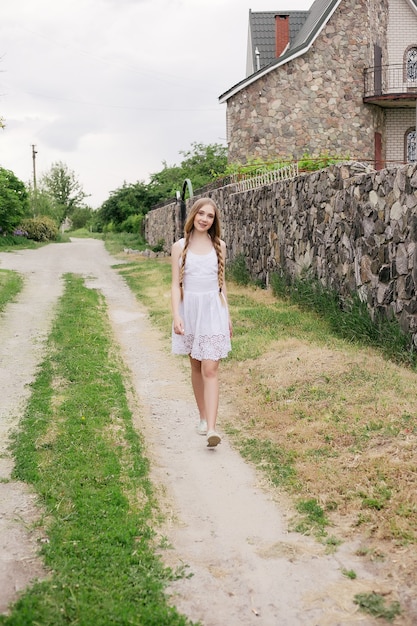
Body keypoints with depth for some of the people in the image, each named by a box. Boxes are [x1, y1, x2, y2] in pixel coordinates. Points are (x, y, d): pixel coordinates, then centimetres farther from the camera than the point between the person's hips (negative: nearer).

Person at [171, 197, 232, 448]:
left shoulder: (219, 246, 4)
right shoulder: (180, 246, 1)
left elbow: (222, 283, 10)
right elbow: (176, 284, -1)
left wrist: (228, 315, 10)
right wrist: (176, 315, -12)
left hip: (213, 310, -1)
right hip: (190, 309, 1)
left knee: (210, 370, -9)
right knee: (196, 367, 12)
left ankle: (212, 428, -15)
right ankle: (203, 417, 27)